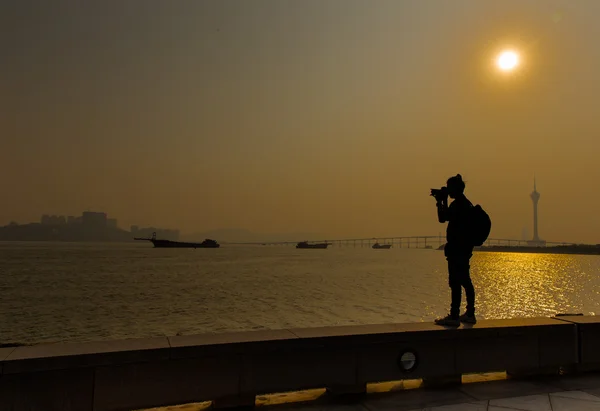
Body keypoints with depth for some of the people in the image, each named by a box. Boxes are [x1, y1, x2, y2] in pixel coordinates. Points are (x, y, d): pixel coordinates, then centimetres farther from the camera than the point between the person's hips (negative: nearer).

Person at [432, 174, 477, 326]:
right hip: (464, 249, 10)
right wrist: (441, 201, 19)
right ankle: (470, 314, 20)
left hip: (457, 249, -10)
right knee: (465, 281, 14)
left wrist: (441, 201, -5)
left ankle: (454, 316, -6)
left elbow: (442, 218, -15)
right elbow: (445, 218, 24)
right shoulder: (466, 204, 16)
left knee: (455, 282, -8)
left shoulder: (458, 204, -16)